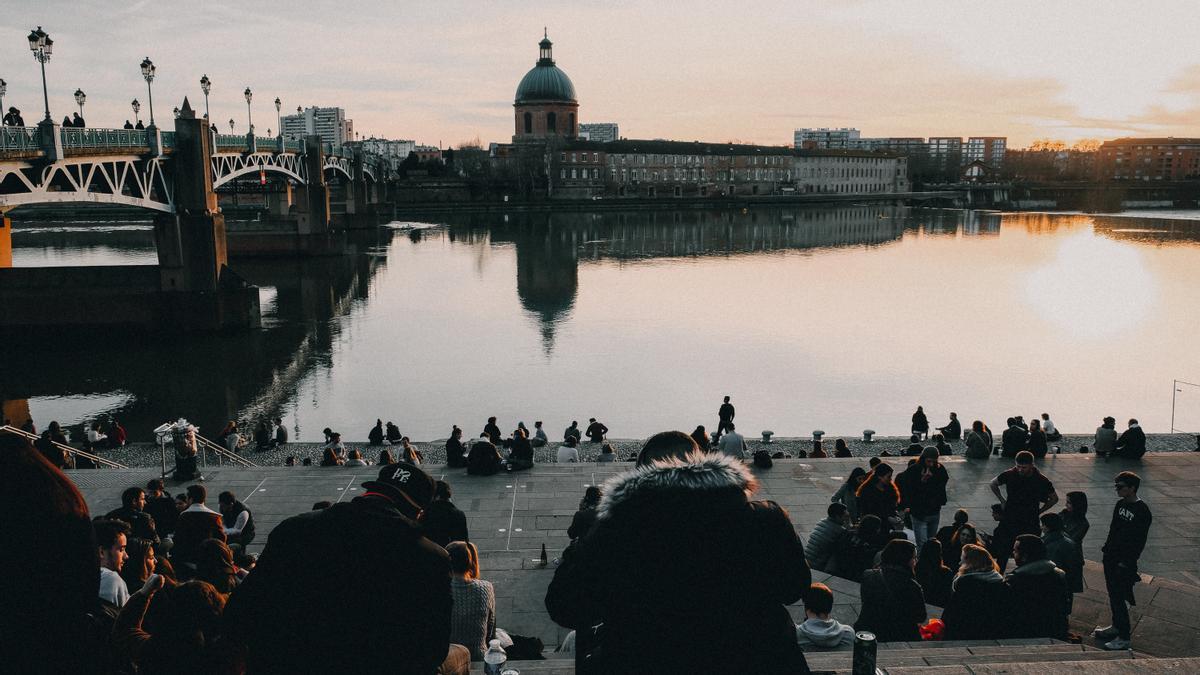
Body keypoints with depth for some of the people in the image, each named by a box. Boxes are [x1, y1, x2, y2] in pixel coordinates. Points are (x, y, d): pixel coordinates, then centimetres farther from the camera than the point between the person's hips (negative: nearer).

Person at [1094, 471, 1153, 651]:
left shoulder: (1142, 512, -18)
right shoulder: (1121, 504, 7)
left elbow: (1139, 542, -17)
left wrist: (1126, 563, -17)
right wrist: (1105, 550, 15)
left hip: (1124, 563, -8)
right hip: (1111, 558, 8)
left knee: (1118, 598, -4)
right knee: (1112, 594, 18)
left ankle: (1124, 638, 4)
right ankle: (1116, 626, 34)